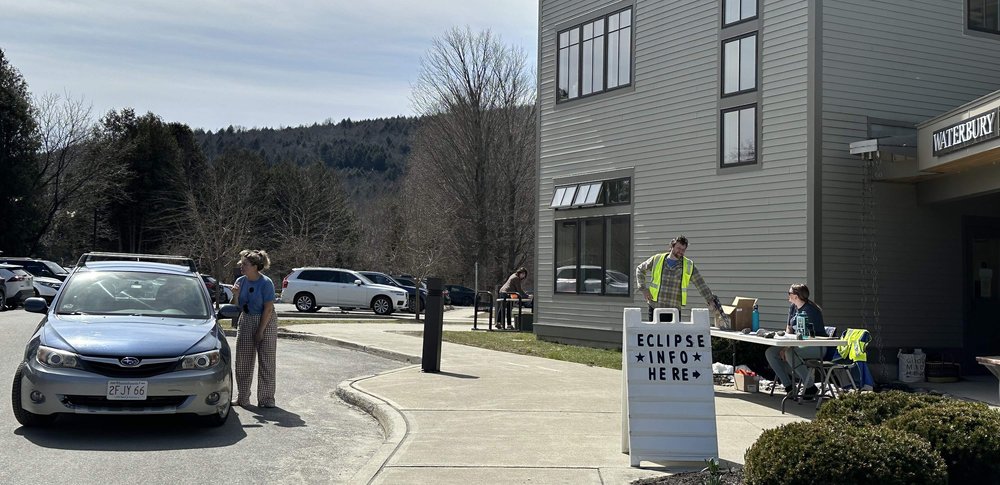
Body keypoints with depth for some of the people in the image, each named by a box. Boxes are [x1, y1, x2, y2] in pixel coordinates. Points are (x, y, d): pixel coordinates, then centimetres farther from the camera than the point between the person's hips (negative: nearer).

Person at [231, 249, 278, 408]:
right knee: (243, 361, 6)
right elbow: (237, 307, 6)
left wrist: (260, 331, -16)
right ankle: (242, 398, 16)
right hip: (246, 321, 6)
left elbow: (268, 309, -16)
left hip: (266, 322, -6)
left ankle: (266, 399, 5)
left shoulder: (266, 283, -17)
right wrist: (236, 295, -14)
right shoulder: (240, 281, 0)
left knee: (266, 362, -1)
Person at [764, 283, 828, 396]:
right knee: (770, 352, -7)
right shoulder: (793, 307, 11)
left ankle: (811, 388, -24)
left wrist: (787, 348, -25)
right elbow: (789, 328, 12)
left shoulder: (810, 310, -16)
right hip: (798, 345, 9)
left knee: (790, 353, -35)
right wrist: (785, 346, -8)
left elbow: (809, 335, -22)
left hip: (817, 347, -9)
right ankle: (789, 386, -7)